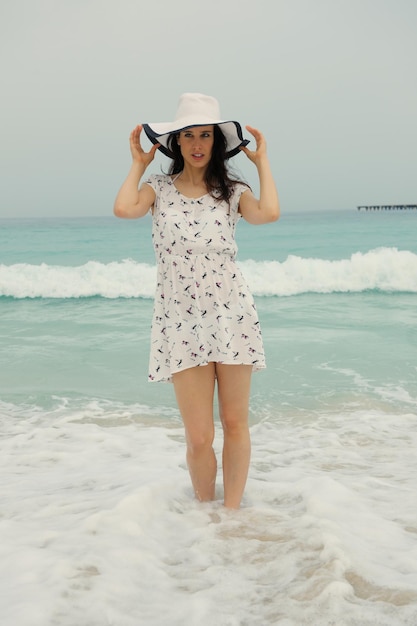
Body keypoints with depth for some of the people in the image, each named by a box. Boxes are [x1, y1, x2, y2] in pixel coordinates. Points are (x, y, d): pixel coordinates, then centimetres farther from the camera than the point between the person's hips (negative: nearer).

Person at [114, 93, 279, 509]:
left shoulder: (232, 191, 7)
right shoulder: (159, 189, 7)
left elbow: (268, 213, -14)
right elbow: (123, 209, -15)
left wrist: (262, 161, 0)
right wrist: (138, 164, 1)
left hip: (232, 317, 1)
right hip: (182, 322, -1)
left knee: (235, 424, 6)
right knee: (198, 437, -2)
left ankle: (231, 510, 22)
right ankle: (204, 512, 23)